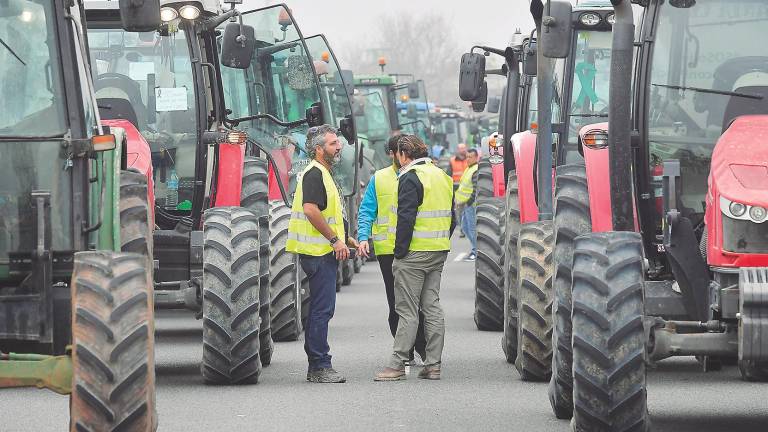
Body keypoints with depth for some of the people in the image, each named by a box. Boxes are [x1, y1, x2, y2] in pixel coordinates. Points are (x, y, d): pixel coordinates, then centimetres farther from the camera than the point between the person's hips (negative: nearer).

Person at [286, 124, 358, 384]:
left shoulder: (323, 173, 20)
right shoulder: (315, 173, -13)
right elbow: (311, 210, -24)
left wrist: (345, 238, 21)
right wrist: (335, 239, -21)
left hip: (323, 250, 11)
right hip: (319, 252, -11)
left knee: (319, 309, 13)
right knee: (322, 309, -10)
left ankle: (317, 367, 17)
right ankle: (320, 367, -10)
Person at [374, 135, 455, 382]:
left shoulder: (411, 178, -12)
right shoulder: (442, 177, 15)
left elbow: (406, 218, -18)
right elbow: (451, 218, 19)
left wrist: (400, 251, -14)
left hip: (415, 252, -8)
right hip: (439, 253, 8)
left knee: (407, 310, -6)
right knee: (432, 307, 9)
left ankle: (397, 364, -5)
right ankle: (433, 364, 8)